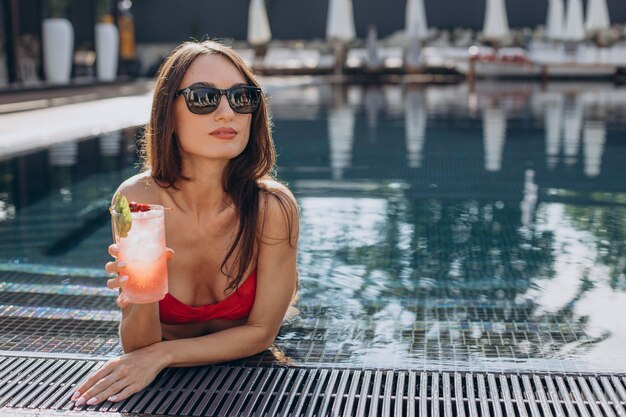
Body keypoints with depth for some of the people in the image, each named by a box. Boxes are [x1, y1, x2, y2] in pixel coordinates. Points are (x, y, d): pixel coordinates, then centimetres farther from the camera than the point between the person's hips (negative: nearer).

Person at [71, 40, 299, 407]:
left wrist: (159, 355, -22)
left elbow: (260, 332, -13)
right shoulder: (136, 200, -21)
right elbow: (138, 348, -16)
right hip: (168, 385, 2)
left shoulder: (272, 207, -25)